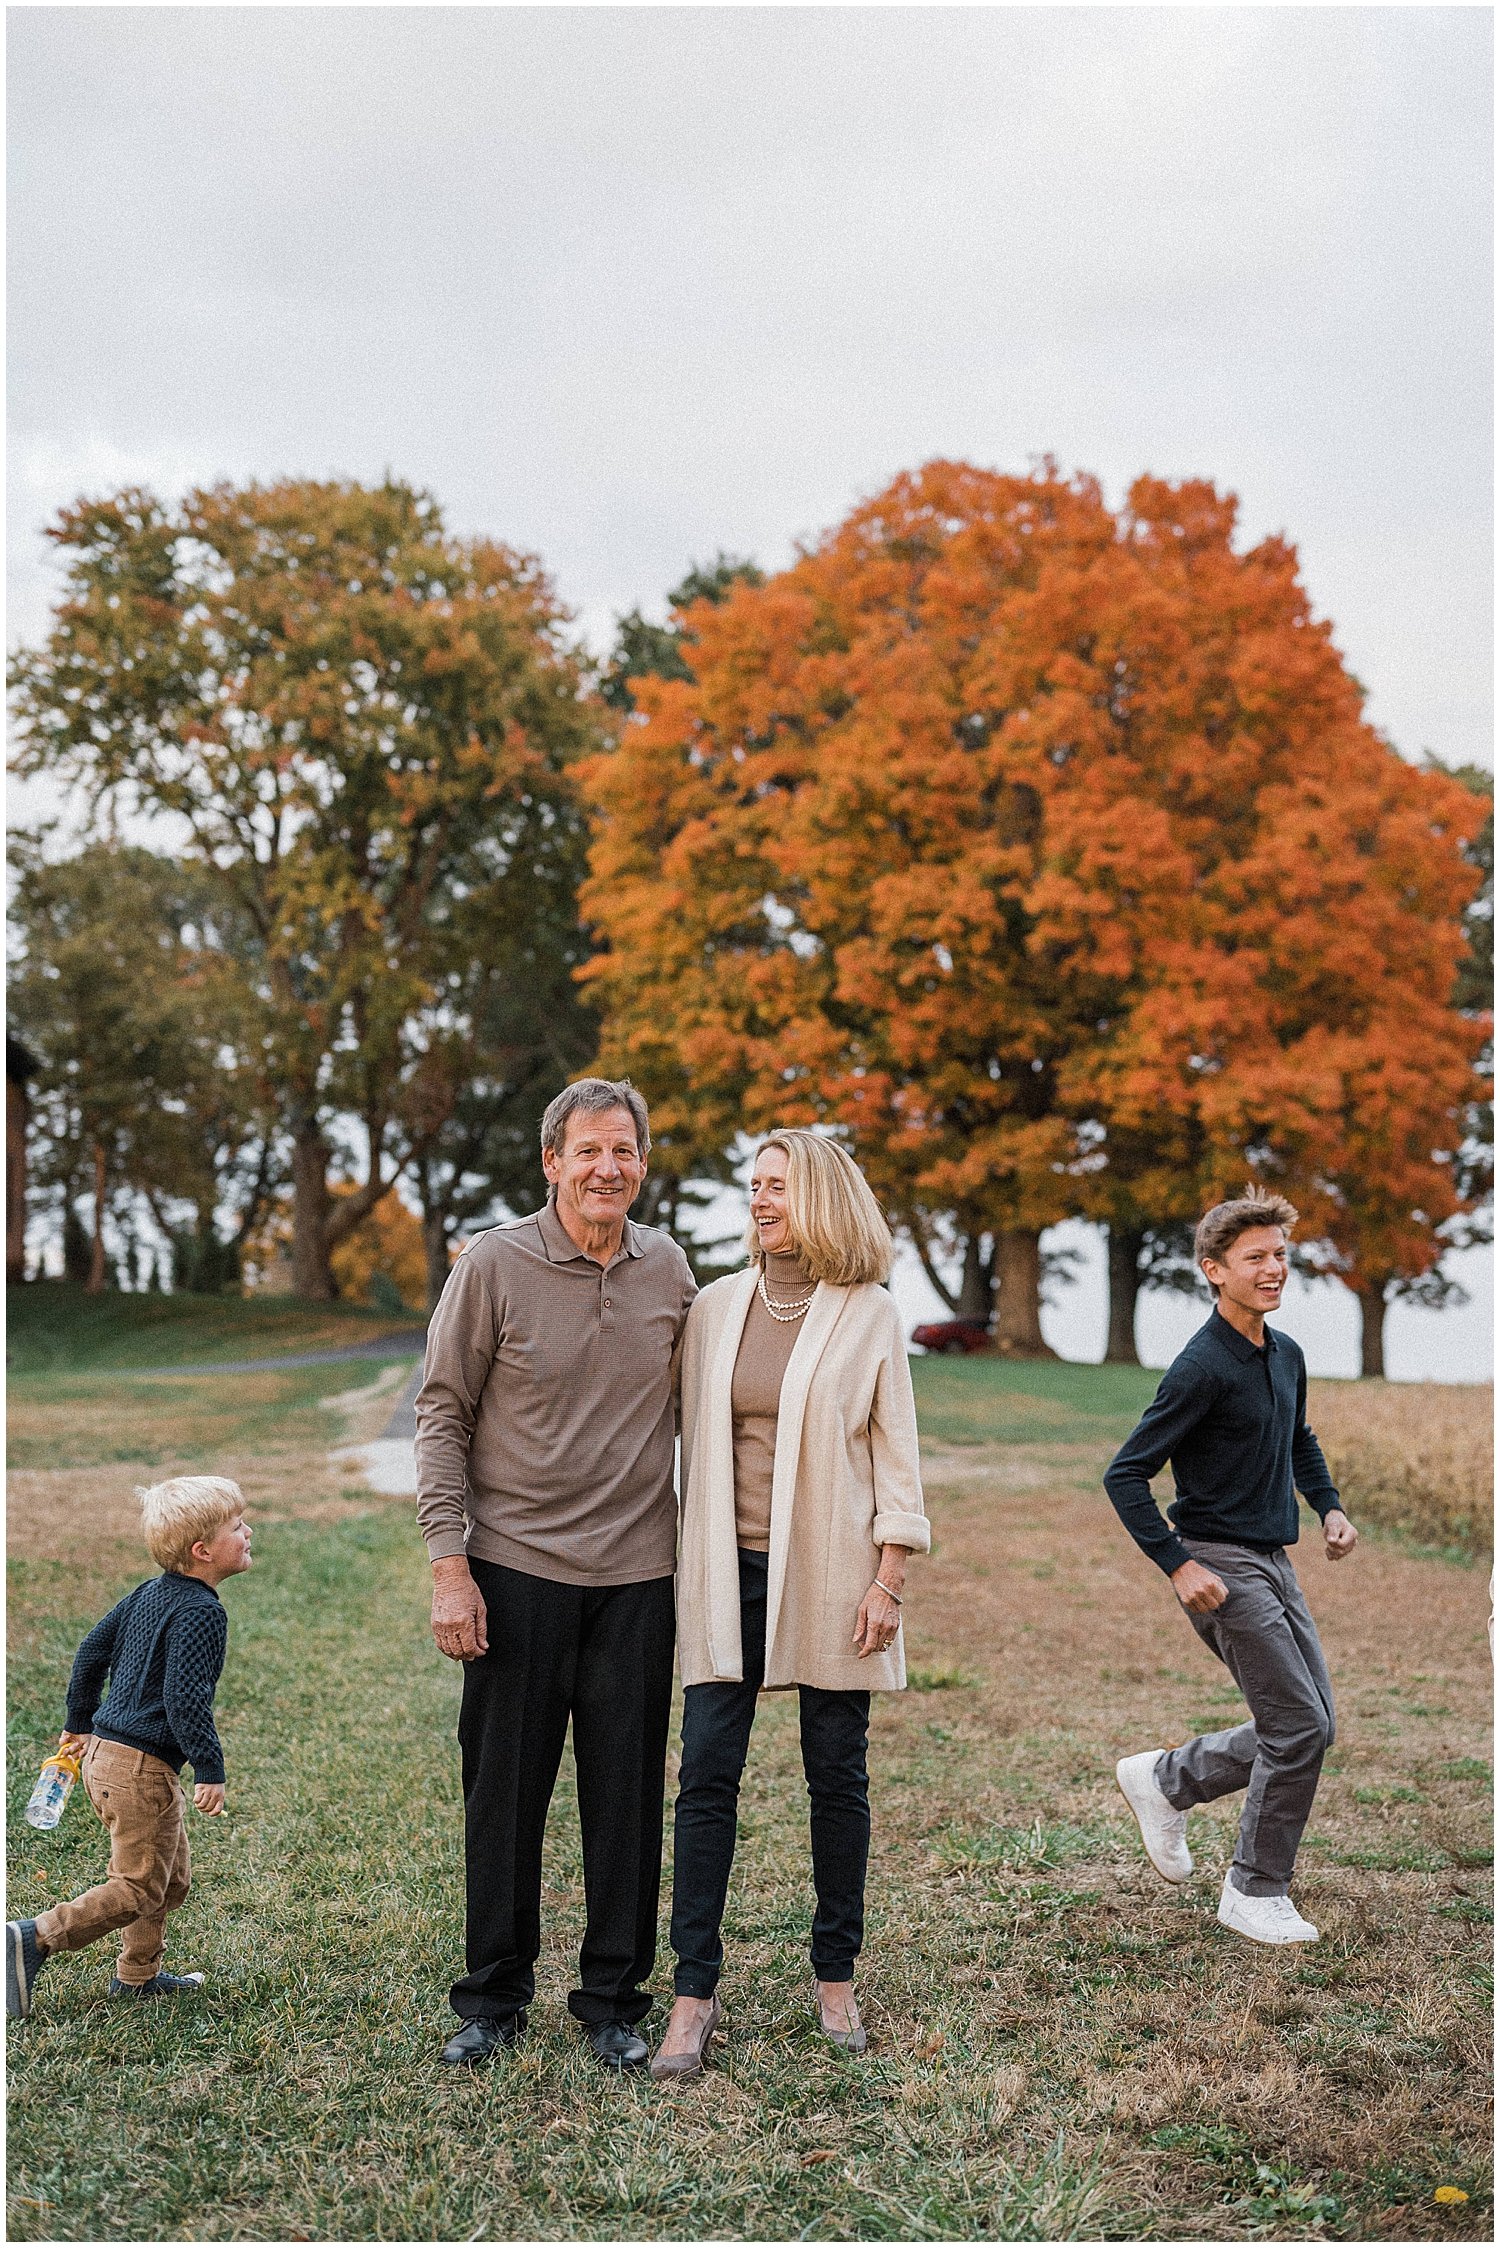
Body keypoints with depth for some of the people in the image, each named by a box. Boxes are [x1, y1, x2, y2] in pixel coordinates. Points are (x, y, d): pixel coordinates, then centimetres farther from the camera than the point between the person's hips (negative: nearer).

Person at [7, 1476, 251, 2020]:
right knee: (138, 1889, -3)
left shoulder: (148, 1593, 10)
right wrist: (211, 1769, -21)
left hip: (104, 1750, 10)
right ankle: (32, 1940, -6)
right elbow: (184, 1696, -25)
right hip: (142, 1767, -10)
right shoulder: (201, 1612, -17)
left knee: (173, 1873, 20)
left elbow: (91, 1652, 17)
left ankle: (138, 1975, 28)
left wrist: (80, 1722, 27)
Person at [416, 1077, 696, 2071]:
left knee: (628, 1793, 8)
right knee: (505, 1789, 7)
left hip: (638, 1575, 3)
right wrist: (449, 1566, -9)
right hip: (518, 1569, -2)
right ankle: (495, 1999, 24)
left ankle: (615, 1999, 23)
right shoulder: (496, 1264, -6)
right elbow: (444, 1414, -4)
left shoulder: (669, 1268, 4)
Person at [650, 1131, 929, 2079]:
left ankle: (836, 1977, 23)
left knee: (837, 1775, 8)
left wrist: (888, 1582, -7)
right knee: (707, 1771, -3)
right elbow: (691, 1440, 10)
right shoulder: (716, 1307, 6)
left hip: (830, 1573, -2)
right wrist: (685, 1566, 7)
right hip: (729, 1573, 2)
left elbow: (897, 1457, -1)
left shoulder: (870, 1316, -2)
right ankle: (696, 1992, 5)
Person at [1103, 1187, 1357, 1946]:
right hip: (1222, 1567, -8)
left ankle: (1163, 1780, 27)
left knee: (1307, 1726, 11)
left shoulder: (1286, 1356, 8)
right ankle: (1255, 1893, 9)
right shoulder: (1201, 1369, -18)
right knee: (1300, 1726, -7)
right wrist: (1178, 1564, -21)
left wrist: (1330, 1507, 12)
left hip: (1274, 1563, 9)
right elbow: (1126, 1475, -17)